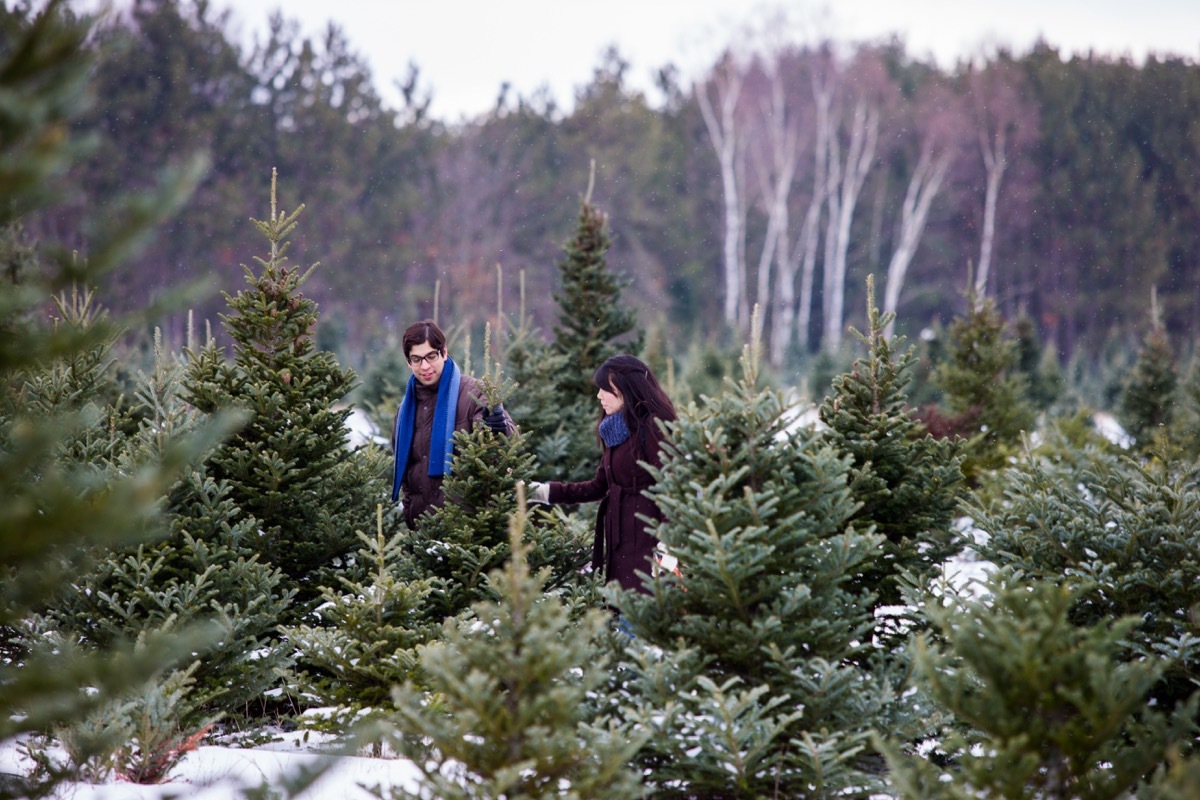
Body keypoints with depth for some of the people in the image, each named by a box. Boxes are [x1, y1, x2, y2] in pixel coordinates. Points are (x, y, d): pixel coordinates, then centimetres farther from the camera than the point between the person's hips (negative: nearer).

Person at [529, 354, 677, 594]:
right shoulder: (614, 431, 15)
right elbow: (600, 486, 20)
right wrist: (545, 492, 16)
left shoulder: (652, 427, -12)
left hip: (646, 539, -9)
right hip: (618, 539, 9)